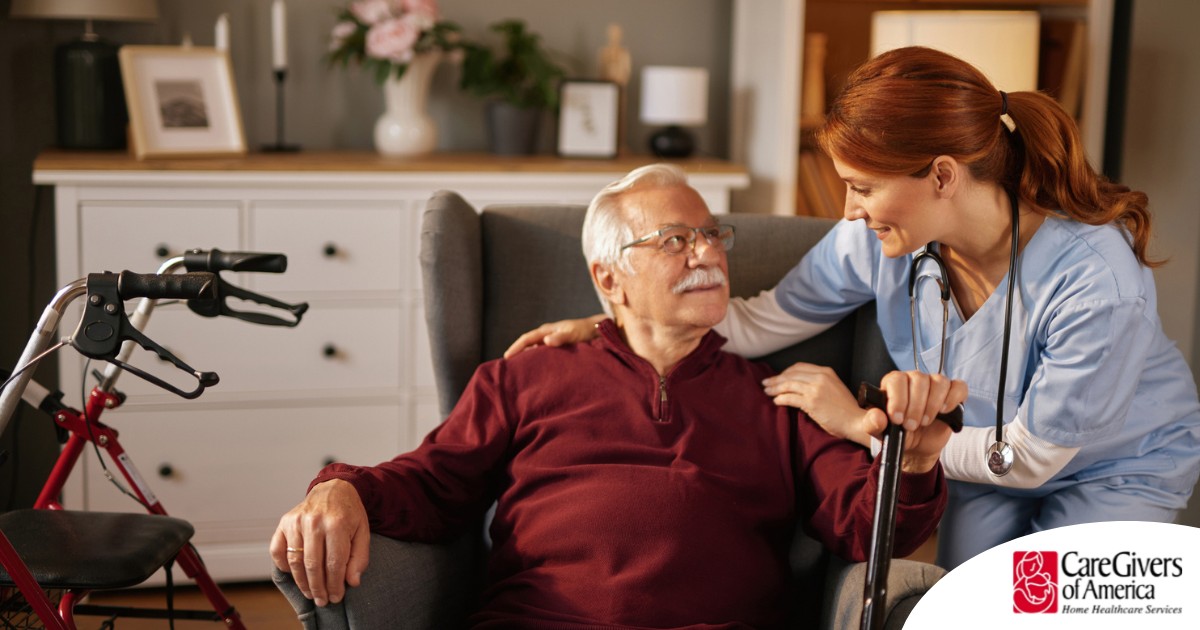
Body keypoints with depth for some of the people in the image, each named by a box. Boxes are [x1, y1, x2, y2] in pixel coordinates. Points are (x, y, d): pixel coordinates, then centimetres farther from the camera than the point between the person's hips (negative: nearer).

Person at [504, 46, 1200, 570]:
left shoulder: (1100, 286, -39)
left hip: (1120, 466, -4)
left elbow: (1030, 455, -27)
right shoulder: (880, 239, -24)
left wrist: (861, 424, -24)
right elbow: (768, 318, -9)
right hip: (989, 445, 4)